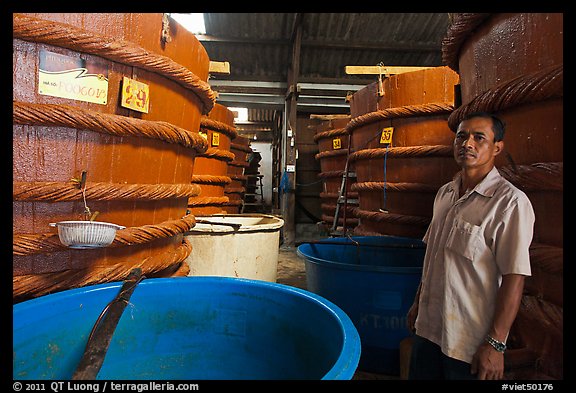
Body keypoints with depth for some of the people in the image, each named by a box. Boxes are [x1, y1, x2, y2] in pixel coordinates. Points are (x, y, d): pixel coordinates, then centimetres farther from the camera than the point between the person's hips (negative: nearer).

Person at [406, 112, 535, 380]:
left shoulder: (510, 202, -15)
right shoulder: (444, 194, 6)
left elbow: (514, 278, -17)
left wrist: (496, 344, -17)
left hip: (470, 340, -6)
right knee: (419, 375, 18)